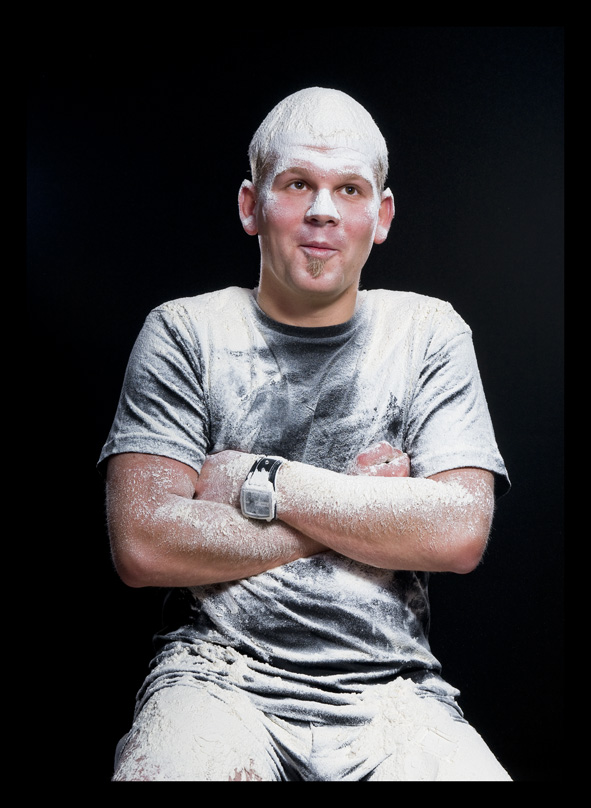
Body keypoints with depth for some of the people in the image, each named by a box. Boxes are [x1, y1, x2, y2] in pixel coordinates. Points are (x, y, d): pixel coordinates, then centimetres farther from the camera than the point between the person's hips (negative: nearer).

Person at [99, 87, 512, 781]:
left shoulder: (428, 332, 9)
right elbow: (143, 546, -8)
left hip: (390, 688, 2)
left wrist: (255, 481, -8)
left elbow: (460, 533, -4)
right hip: (217, 670, -1)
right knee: (172, 766, -32)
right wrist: (366, 506, -6)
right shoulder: (184, 332, 4)